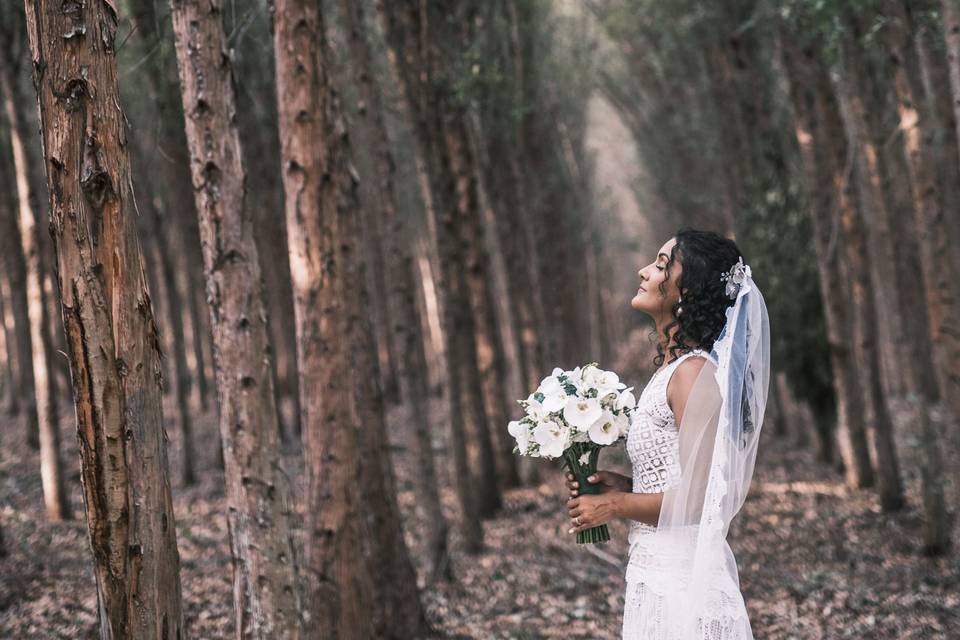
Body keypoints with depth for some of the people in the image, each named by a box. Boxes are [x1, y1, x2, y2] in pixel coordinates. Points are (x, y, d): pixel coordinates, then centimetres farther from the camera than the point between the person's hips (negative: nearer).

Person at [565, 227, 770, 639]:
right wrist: (623, 485, 5)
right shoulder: (671, 369, 12)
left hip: (680, 584, -9)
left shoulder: (693, 373, -15)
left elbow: (701, 497, -20)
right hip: (657, 576, 9)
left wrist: (616, 505, -9)